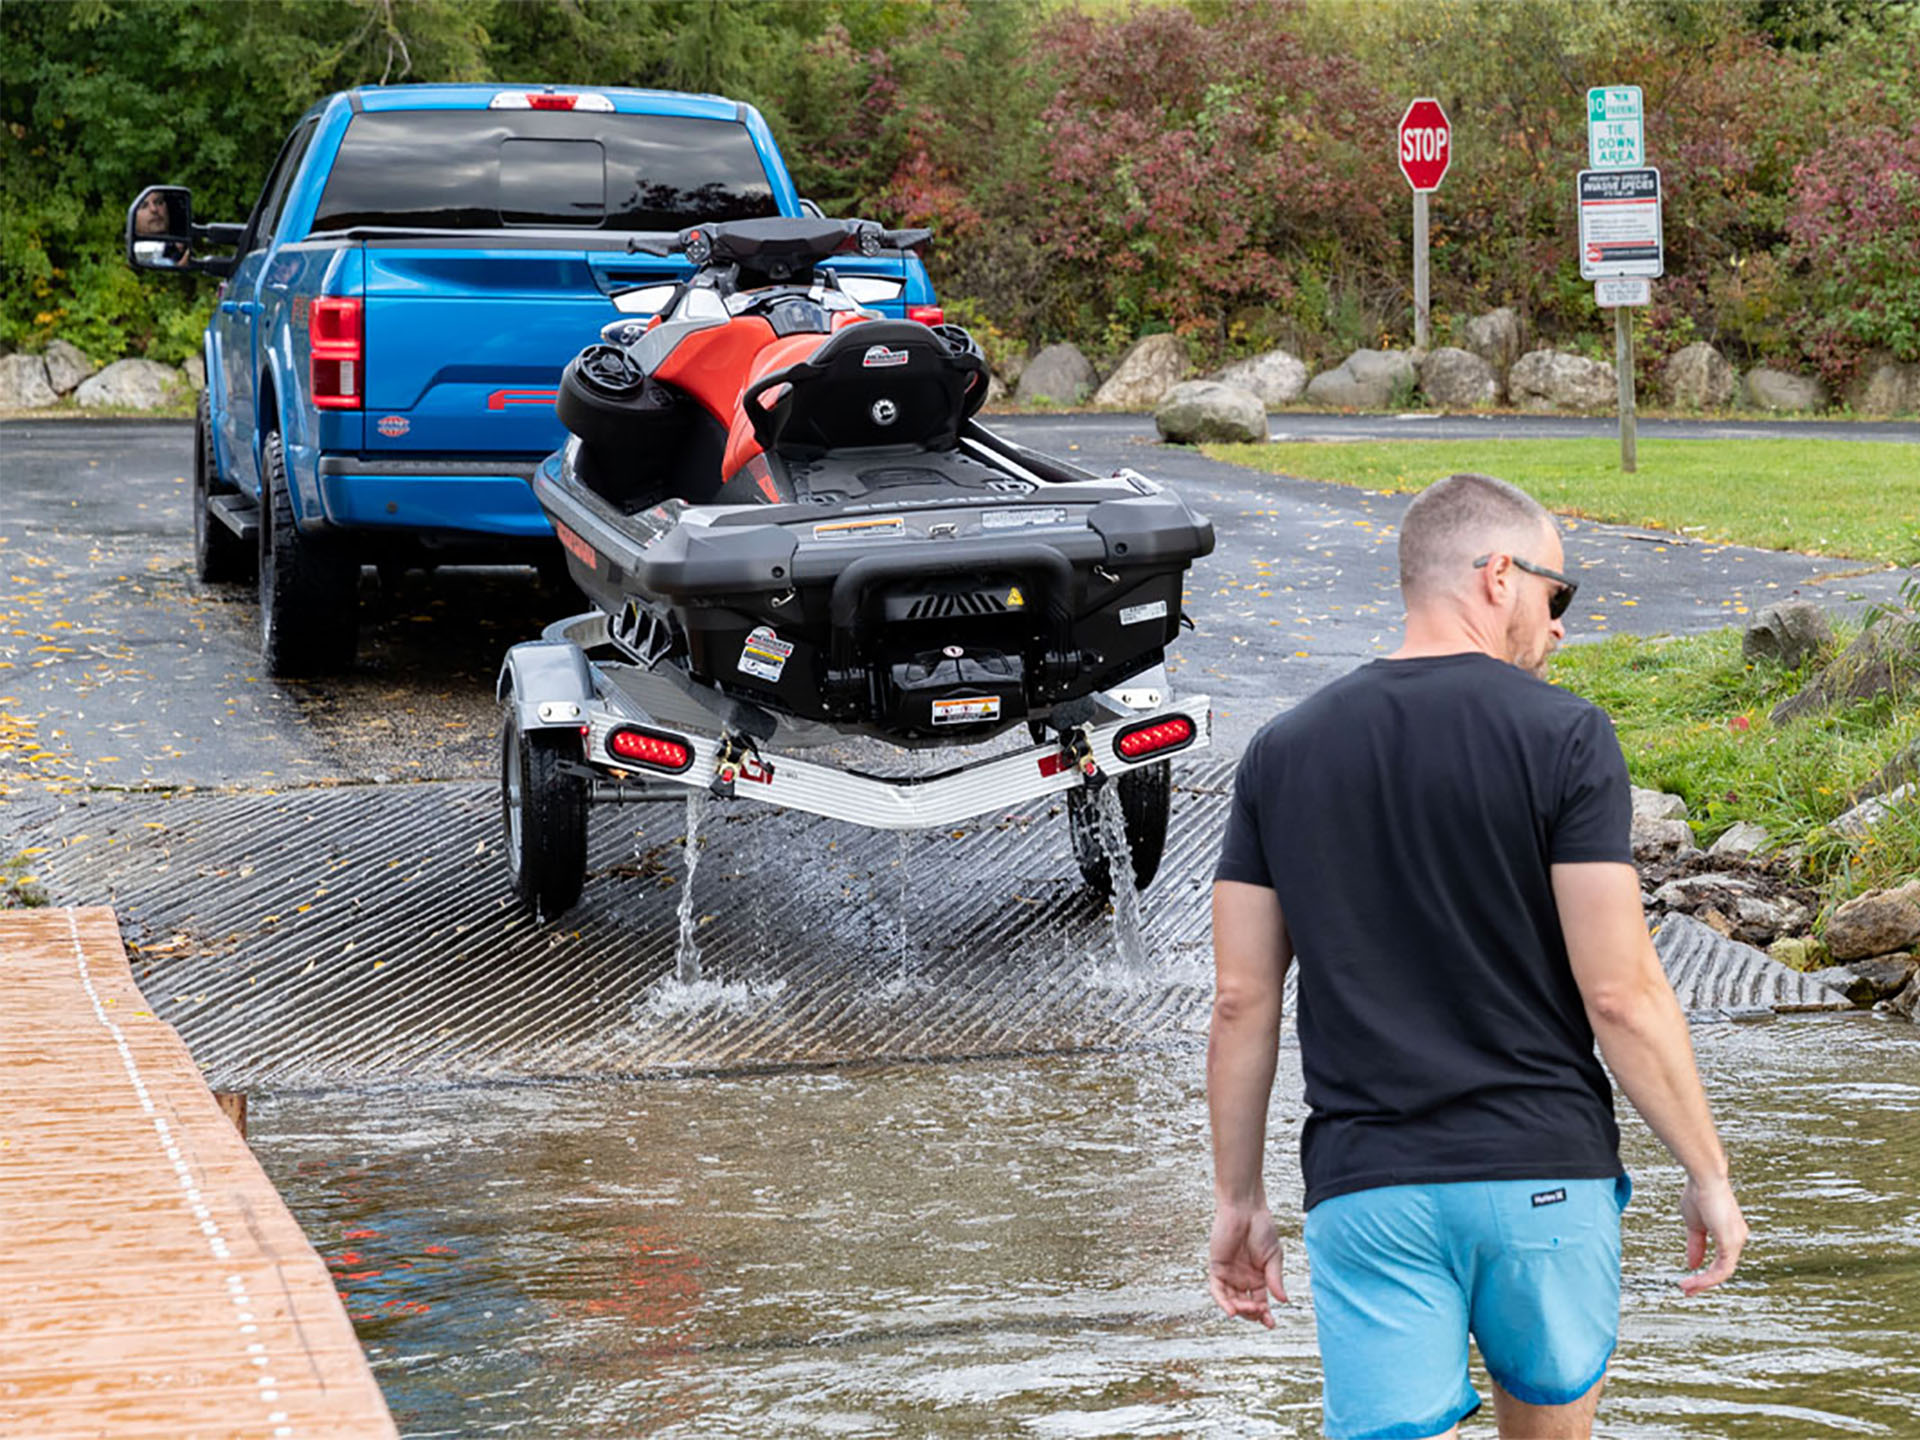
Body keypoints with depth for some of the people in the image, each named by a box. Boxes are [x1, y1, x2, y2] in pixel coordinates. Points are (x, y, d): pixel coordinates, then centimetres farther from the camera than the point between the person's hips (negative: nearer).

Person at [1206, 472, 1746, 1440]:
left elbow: (1241, 999, 5)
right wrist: (1707, 1172, 0)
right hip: (1544, 1177, -1)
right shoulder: (1562, 738, -7)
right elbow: (1620, 994, -11)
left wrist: (1237, 1198, 13)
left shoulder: (1283, 751, 5)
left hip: (1364, 1190, 2)